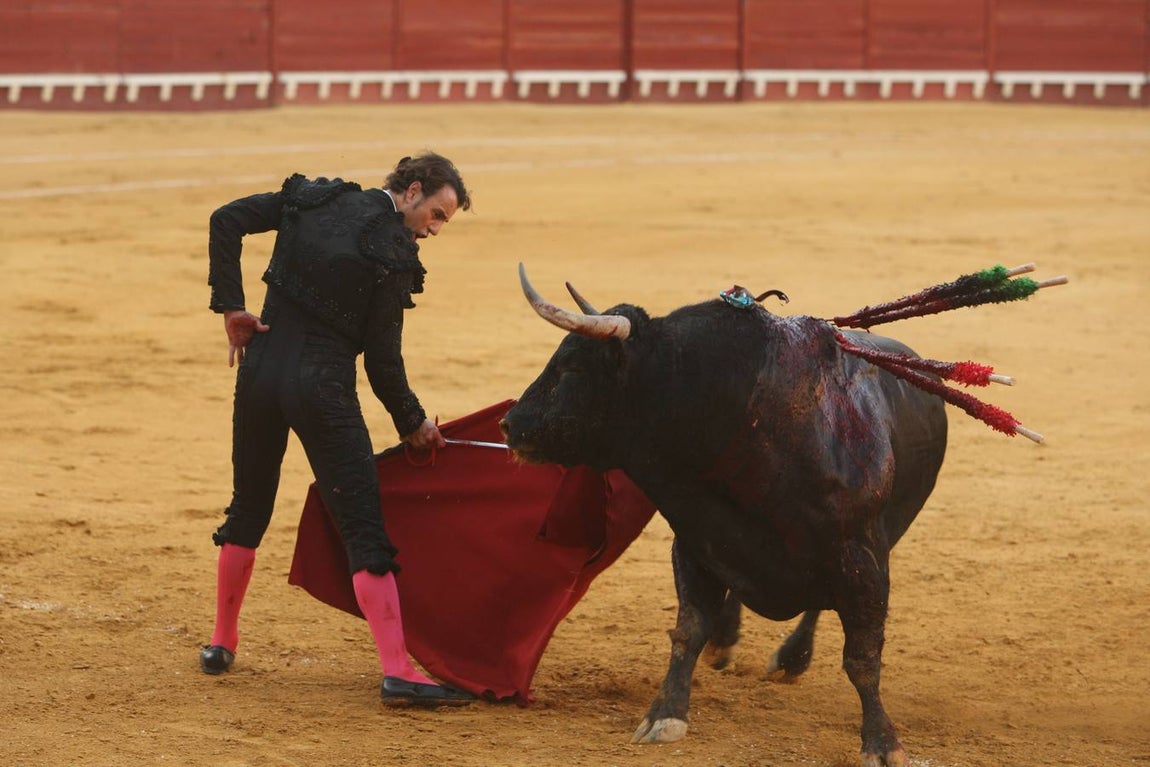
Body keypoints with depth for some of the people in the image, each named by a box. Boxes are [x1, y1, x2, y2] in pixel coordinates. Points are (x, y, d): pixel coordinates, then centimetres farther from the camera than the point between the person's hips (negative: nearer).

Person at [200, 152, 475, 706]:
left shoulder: (314, 201, 6)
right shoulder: (392, 254, -11)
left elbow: (227, 220, 1)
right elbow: (383, 359, -8)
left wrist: (230, 305, 3)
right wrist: (413, 422, 6)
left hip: (260, 371, 6)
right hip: (323, 390, -6)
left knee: (249, 509, 23)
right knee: (363, 527, -6)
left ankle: (222, 642, 33)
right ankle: (397, 670, -13)